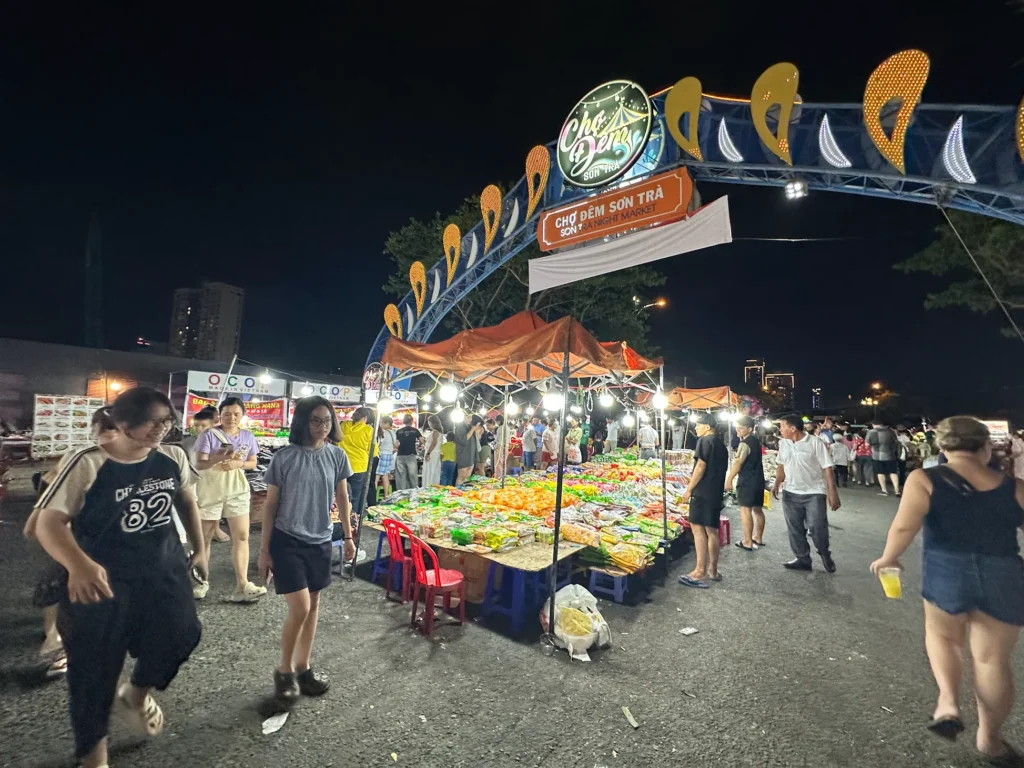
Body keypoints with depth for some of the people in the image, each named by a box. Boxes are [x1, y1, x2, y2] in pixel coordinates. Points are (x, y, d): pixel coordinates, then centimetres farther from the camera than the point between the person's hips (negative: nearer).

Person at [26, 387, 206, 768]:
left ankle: (136, 694, 41)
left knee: (182, 635, 5)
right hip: (104, 578, -3)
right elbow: (48, 522, -21)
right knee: (95, 668, 9)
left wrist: (199, 549, 12)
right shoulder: (86, 464, -19)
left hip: (164, 569, 4)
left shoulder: (173, 458, -6)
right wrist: (78, 564, -39)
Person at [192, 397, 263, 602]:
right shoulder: (209, 435, -9)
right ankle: (201, 581, 31)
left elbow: (253, 463, 7)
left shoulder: (248, 436, 2)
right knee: (204, 537, 12)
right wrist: (218, 459, -34)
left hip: (238, 491, 2)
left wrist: (238, 464, -15)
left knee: (242, 536, -3)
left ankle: (242, 586, 1)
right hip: (210, 491, -2)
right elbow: (199, 464, -14)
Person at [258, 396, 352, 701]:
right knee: (300, 607, -6)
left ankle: (303, 666, 33)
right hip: (286, 541, -3)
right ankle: (284, 670, 21)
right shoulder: (284, 457, -13)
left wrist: (348, 536, 9)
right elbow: (270, 505, -5)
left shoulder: (337, 456, -4)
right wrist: (264, 549, -3)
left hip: (320, 541, 4)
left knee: (313, 604, 14)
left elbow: (342, 498, 6)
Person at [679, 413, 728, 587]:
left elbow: (700, 467, -16)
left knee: (698, 528, -8)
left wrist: (689, 489, -12)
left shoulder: (705, 441, -9)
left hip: (703, 491, -9)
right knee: (712, 530, 12)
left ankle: (700, 571, -11)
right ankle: (713, 570, 18)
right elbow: (722, 470, 19)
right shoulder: (721, 444, 17)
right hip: (716, 493, 9)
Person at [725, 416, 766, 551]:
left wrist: (729, 479, -16)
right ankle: (758, 538, 26)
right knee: (758, 509, 15)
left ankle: (747, 542, -3)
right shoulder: (756, 441, 12)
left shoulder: (745, 443, -16)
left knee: (746, 510, -5)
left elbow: (738, 463, -20)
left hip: (747, 481, -9)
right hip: (758, 479, 10)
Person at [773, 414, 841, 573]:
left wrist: (833, 493, -14)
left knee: (818, 528, -2)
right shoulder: (783, 443, 3)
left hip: (814, 493, -5)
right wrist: (777, 484, 2)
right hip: (790, 493, 5)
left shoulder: (815, 442, -12)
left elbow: (827, 468, -12)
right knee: (795, 529, 9)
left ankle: (825, 555, 26)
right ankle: (802, 559, 24)